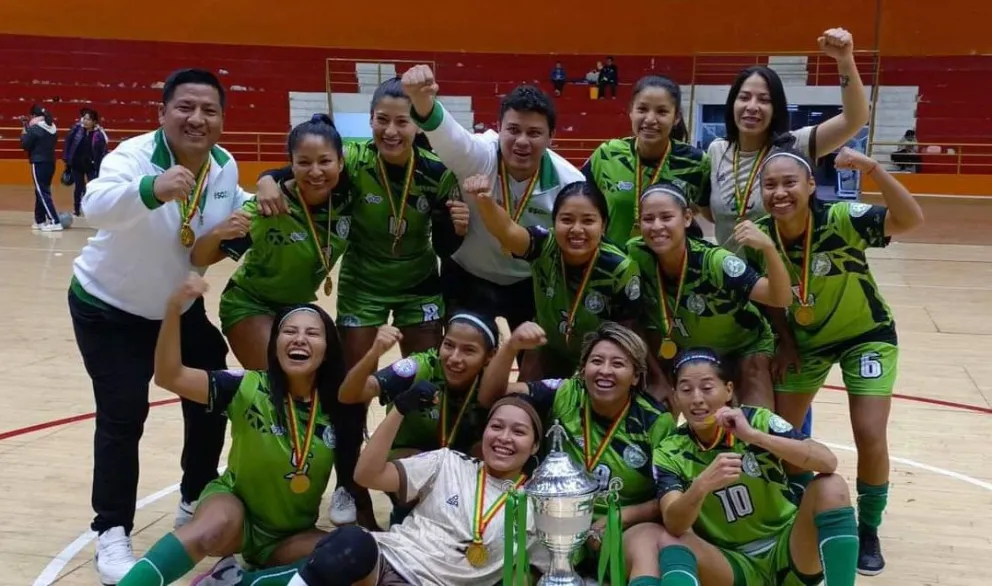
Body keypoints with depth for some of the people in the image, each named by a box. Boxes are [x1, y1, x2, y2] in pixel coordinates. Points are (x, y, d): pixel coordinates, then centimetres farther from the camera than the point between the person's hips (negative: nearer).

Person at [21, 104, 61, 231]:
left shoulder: (34, 129, -13)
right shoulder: (53, 129, 8)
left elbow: (25, 145, -8)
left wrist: (24, 133, 10)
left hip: (39, 163, -8)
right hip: (50, 162, 8)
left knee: (42, 193, -6)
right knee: (42, 191, 17)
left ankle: (55, 222, -14)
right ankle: (40, 221, 22)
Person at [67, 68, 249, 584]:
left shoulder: (225, 166, -9)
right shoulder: (133, 155, -28)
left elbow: (233, 210, 13)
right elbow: (94, 206, -50)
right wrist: (152, 189, -68)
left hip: (180, 308, 6)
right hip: (109, 310, -6)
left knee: (211, 400, 9)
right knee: (123, 417, -12)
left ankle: (196, 504, 31)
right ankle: (112, 533, 4)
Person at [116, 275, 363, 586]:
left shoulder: (337, 407, -10)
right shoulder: (248, 388, -15)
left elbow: (357, 476, 0)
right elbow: (169, 377, -27)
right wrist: (174, 307, -38)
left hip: (293, 535, 4)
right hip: (236, 506, -3)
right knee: (219, 525, -38)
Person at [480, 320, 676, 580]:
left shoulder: (656, 421, -7)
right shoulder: (566, 396, -4)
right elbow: (490, 397, -7)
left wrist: (622, 517, -18)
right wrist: (511, 347, -23)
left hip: (628, 529, -2)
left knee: (646, 549, -34)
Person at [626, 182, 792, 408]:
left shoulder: (713, 262, -35)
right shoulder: (637, 255, -26)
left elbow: (781, 299, -41)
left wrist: (768, 248, -57)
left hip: (743, 346, -3)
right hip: (682, 349, 3)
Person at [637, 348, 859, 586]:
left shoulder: (757, 420, -10)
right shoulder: (669, 453, -7)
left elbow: (828, 462, -25)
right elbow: (674, 525, -22)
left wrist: (753, 435, -34)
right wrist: (702, 485, -42)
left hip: (785, 553, 0)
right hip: (732, 564, 0)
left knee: (831, 486, -24)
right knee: (666, 538, -27)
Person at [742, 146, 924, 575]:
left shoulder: (841, 220, -30)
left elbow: (911, 219, -45)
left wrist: (872, 169, -56)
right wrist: (784, 340, -4)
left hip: (866, 335, -3)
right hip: (806, 339, 4)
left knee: (870, 436, -10)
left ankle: (868, 531, 15)